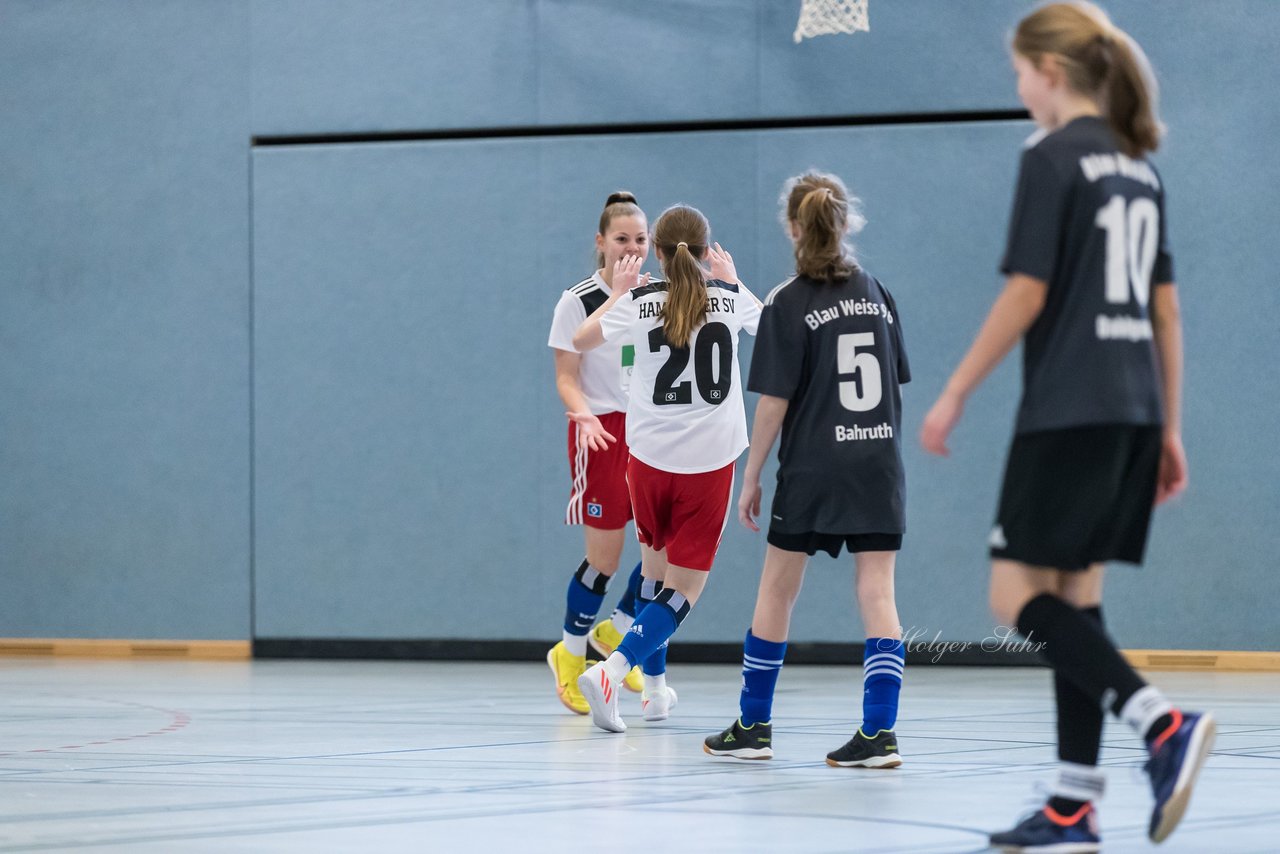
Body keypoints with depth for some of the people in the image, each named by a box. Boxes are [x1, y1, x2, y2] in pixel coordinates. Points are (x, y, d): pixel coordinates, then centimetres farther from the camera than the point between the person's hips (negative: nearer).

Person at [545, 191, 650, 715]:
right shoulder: (578, 302, -5)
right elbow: (567, 378, -4)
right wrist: (585, 416, -23)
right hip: (601, 432, -4)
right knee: (604, 555, -3)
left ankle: (617, 631, 15)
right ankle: (569, 654, 19)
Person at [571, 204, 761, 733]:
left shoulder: (641, 301, -3)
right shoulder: (730, 297, 0)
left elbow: (581, 340, 13)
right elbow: (769, 326, 24)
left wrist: (618, 294, 26)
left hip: (650, 456, 1)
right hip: (711, 461, -1)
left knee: (655, 569, 24)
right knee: (684, 589, 0)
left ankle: (654, 687, 27)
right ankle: (613, 670, -21)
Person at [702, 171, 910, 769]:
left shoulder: (787, 305, -7)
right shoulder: (875, 292, 8)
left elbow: (774, 401, -9)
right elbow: (896, 378, 13)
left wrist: (751, 477, -2)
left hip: (812, 471, -4)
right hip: (880, 468, 4)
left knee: (776, 590, 9)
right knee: (877, 593, -1)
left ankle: (754, 726, 16)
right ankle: (879, 734, -9)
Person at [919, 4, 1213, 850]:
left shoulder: (1054, 160, -9)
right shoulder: (1141, 170, 14)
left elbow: (1027, 294, -12)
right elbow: (1166, 310, 15)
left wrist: (955, 394, -5)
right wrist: (1170, 428, 18)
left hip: (1068, 411, -8)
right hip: (1133, 410, 8)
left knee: (1020, 595, -5)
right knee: (1074, 592, 9)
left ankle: (1163, 723, -21)